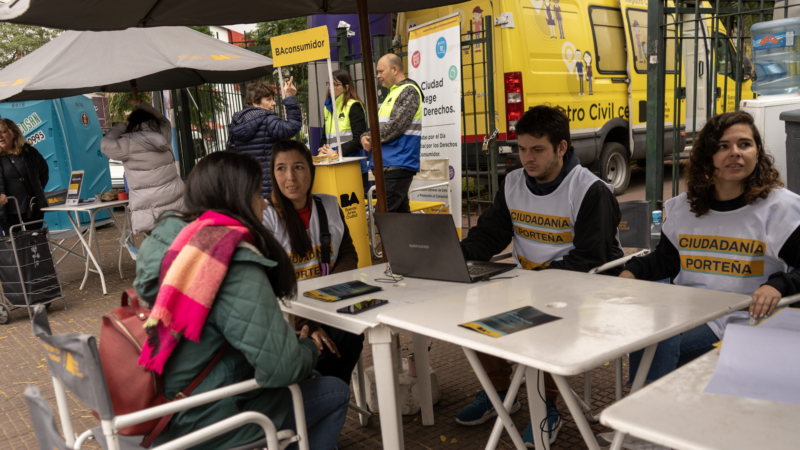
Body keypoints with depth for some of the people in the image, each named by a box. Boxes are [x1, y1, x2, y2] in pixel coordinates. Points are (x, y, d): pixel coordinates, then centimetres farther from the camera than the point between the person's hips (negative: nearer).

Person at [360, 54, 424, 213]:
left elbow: (395, 126, -17)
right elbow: (379, 124, 22)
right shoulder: (393, 93, 22)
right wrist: (365, 136, 2)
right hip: (388, 164, 9)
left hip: (398, 164, -9)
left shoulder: (408, 91, -8)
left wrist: (373, 140, -7)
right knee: (400, 211, 10)